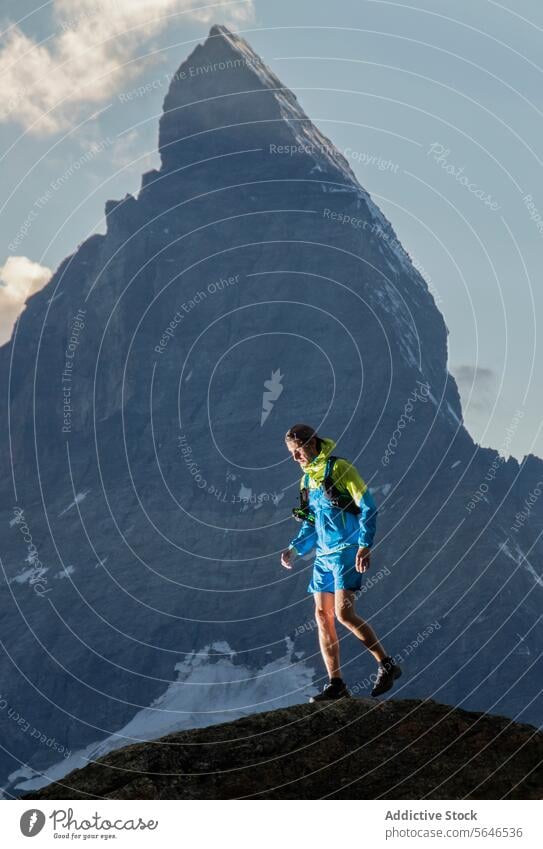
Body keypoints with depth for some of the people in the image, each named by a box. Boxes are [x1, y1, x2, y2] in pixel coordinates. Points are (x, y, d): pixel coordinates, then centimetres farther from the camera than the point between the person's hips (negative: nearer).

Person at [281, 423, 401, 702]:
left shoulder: (340, 468, -7)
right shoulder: (307, 479, 16)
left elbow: (368, 507, -12)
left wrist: (365, 546, -20)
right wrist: (295, 548, 7)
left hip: (347, 552, -8)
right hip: (323, 555, 8)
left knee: (344, 614, -16)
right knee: (323, 617, 3)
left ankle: (387, 665, -2)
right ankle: (336, 685, 7)